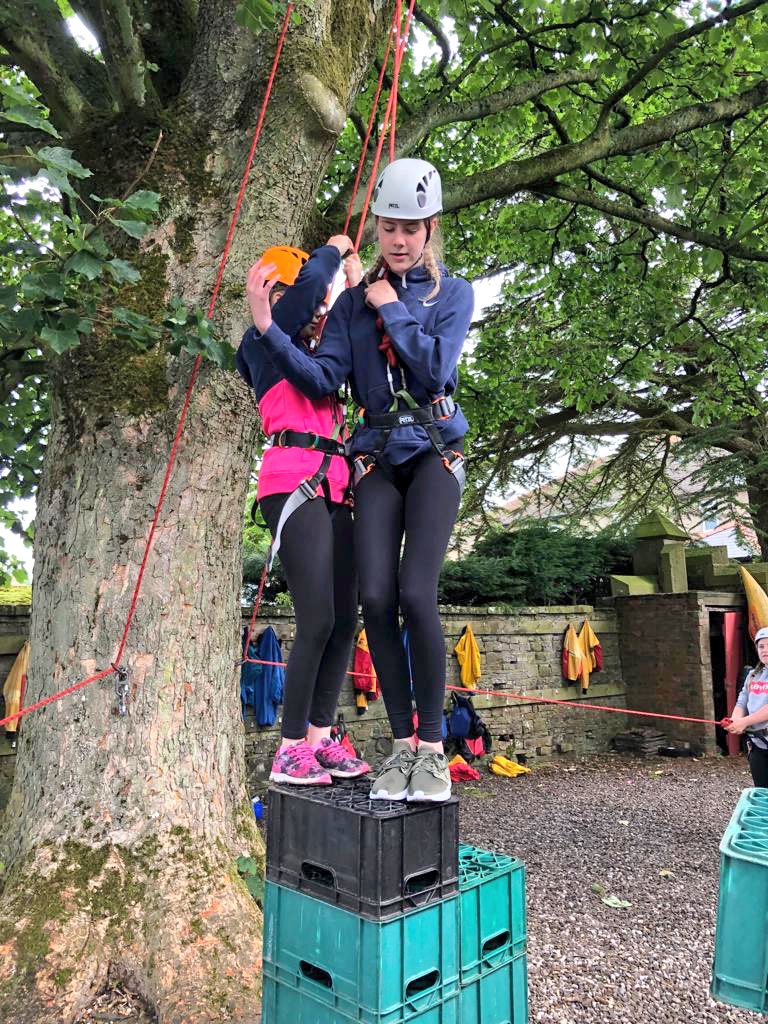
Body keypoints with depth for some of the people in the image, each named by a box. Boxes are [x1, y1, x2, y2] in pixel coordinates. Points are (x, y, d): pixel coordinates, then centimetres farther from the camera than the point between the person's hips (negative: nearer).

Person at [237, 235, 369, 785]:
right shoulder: (264, 342, 4)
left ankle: (320, 738, 12)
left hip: (334, 490, 8)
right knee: (319, 619, -13)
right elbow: (311, 278, -9)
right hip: (295, 484, -8)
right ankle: (289, 751, -2)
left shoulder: (314, 354, 27)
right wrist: (333, 249, 10)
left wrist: (358, 285, 27)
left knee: (345, 618, 3)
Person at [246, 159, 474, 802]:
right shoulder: (355, 298, 11)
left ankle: (433, 749, -4)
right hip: (378, 458, 3)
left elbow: (436, 370, -10)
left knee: (416, 593, -18)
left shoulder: (453, 292, 5)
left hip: (434, 453, -2)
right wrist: (270, 333, -13)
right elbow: (324, 378, 0)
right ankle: (402, 745, 3)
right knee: (376, 597, -9)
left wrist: (393, 310, -7)